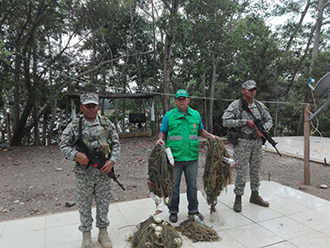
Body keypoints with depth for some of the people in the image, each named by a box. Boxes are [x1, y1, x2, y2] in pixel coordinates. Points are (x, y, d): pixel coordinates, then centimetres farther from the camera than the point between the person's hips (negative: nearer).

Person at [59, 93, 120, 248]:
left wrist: (112, 161, -10)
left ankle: (103, 231, 32)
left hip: (103, 172, 1)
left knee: (103, 203, 13)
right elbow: (63, 145, 0)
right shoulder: (74, 125, -2)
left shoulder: (106, 123, 1)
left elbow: (116, 144, 4)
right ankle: (86, 235, 31)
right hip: (83, 173, -1)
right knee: (84, 205, 12)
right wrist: (76, 154, -17)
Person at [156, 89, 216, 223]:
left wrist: (210, 135, 3)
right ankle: (173, 211, 27)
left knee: (192, 185, 14)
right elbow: (163, 132, 5)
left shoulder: (196, 114, 8)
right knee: (174, 185, 9)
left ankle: (193, 209, 32)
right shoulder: (168, 116, 0)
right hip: (174, 156, -2)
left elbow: (200, 131, 19)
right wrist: (160, 139, -15)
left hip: (192, 157, 3)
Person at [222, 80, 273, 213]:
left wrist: (264, 129, -6)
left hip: (257, 143, 6)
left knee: (256, 170, 14)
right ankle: (238, 199, 12)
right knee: (241, 171, -1)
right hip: (242, 143, -5)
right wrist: (245, 122, -18)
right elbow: (225, 122, -15)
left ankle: (255, 195, 30)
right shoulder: (236, 105, -7)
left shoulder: (260, 105, 9)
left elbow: (269, 120, 16)